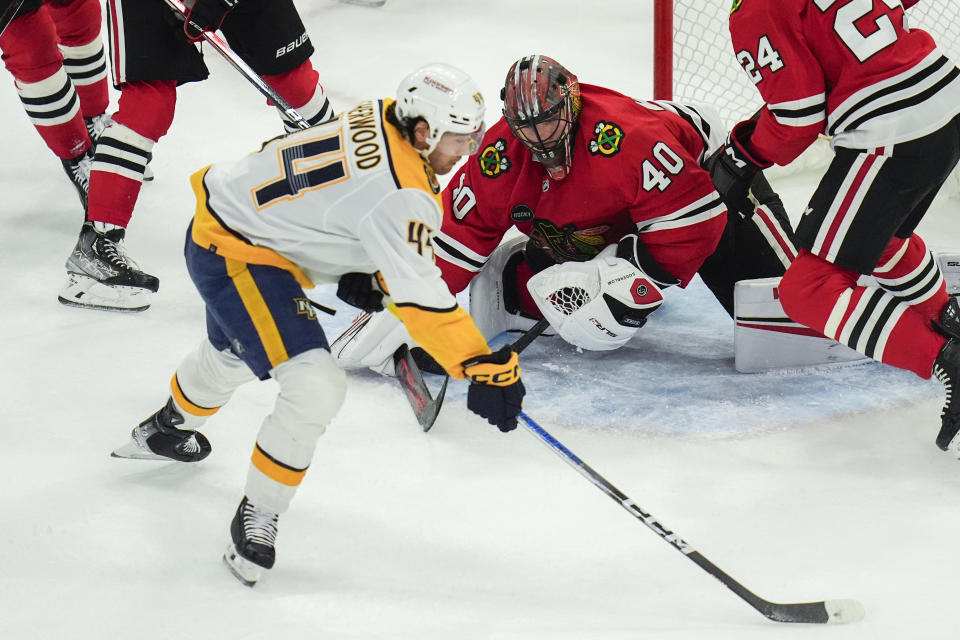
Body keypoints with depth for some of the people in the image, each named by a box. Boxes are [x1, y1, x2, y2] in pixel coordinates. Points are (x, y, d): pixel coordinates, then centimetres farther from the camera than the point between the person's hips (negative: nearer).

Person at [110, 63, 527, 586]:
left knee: (234, 352, 37)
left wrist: (366, 272, 12)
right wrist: (486, 369, -31)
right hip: (235, 257, -11)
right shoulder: (401, 194, -29)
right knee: (316, 386, -19)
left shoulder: (381, 121, -2)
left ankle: (167, 428, 67)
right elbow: (420, 296, -32)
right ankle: (257, 517, -1)